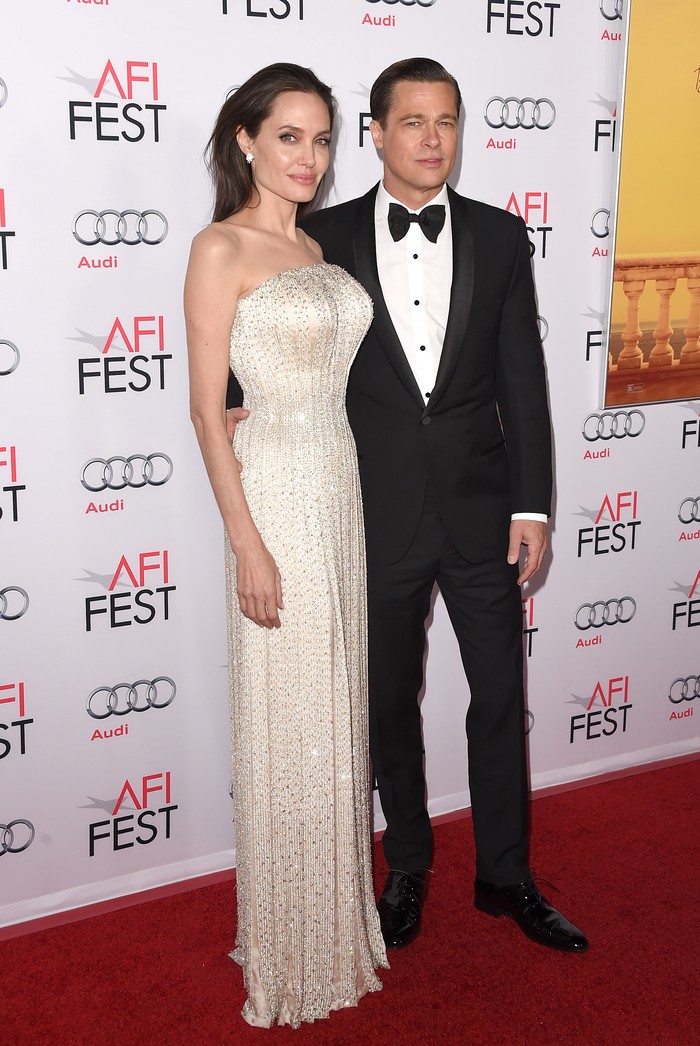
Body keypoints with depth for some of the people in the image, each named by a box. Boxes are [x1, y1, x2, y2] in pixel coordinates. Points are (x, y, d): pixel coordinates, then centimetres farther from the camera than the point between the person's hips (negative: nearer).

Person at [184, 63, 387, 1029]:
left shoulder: (316, 247, 13)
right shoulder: (220, 248, -9)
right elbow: (208, 407, -13)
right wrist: (247, 544, -17)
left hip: (343, 490, 7)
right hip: (275, 494, -7)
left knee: (337, 711, 16)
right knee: (287, 726, 3)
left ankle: (337, 907, 34)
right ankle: (291, 949, 22)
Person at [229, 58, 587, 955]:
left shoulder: (499, 236, 1)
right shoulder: (327, 237, -2)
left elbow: (523, 378, 0)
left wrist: (532, 505, -3)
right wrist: (242, 401, -14)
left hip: (482, 511, 1)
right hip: (379, 517, -1)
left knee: (500, 697, 10)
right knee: (390, 702, 13)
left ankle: (505, 876, 30)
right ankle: (407, 870, 34)